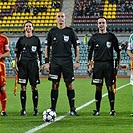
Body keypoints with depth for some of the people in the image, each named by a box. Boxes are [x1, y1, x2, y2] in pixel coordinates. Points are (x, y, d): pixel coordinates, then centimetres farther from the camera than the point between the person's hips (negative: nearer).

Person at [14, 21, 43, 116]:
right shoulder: (21, 39, 9)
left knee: (34, 87, -1)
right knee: (23, 87, 0)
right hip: (22, 64, 1)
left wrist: (41, 64, 5)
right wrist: (16, 65, 2)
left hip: (33, 64, -1)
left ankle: (35, 109, 4)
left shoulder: (36, 39, 8)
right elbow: (17, 54, 10)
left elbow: (40, 53, 11)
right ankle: (23, 109, 5)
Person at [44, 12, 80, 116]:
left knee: (70, 85, -1)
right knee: (55, 85, 2)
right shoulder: (52, 32, 8)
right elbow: (47, 47, 12)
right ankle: (53, 109, 8)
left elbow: (76, 47, 7)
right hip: (55, 61, 1)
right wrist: (47, 62, 4)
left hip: (67, 61, -1)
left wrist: (77, 61, -1)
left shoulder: (70, 31, 4)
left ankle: (72, 109, 4)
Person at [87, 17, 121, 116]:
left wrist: (118, 64, 2)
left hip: (109, 64, -1)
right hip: (97, 64, 1)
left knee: (110, 87, -2)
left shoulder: (111, 36, 5)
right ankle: (97, 110, 10)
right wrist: (89, 65, 4)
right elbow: (90, 53, 12)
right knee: (98, 88, 4)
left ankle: (112, 110, 4)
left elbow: (118, 51, 9)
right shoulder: (94, 38, 9)